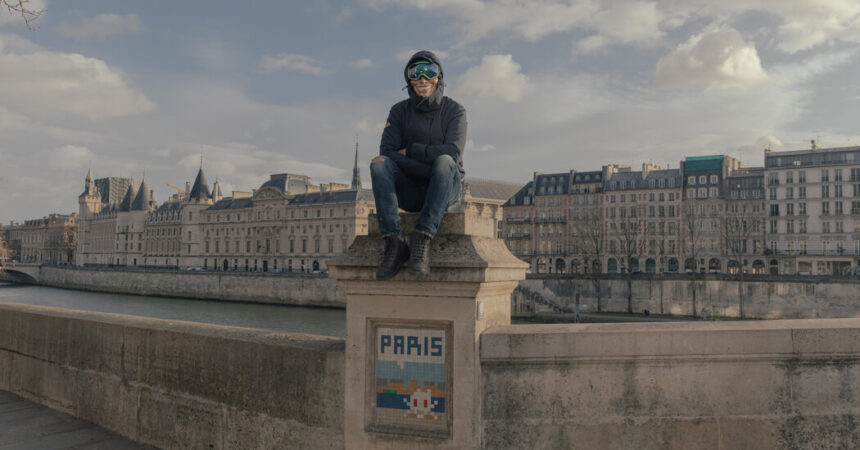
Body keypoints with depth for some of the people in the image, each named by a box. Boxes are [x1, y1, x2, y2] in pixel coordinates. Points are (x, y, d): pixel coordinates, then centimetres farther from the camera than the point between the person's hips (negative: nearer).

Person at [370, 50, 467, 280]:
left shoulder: (454, 111, 2)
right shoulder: (400, 111, 7)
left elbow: (453, 152, -15)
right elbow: (387, 151, -8)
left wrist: (411, 151, -10)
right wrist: (427, 169, -19)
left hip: (445, 192, -2)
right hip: (410, 192, 2)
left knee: (444, 161, -34)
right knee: (379, 163, -26)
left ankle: (422, 239, -37)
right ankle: (394, 242, -34)